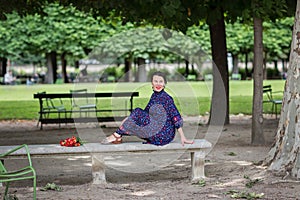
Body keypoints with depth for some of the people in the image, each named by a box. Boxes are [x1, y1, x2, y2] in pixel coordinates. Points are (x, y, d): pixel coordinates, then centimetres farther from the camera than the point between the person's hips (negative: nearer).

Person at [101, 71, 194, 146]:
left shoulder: (166, 98, -14)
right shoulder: (154, 96, 10)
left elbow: (176, 117, -17)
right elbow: (146, 112, 19)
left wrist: (182, 137, -19)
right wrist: (129, 119, 15)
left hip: (164, 135, -8)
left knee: (137, 113, -12)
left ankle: (117, 135, -6)